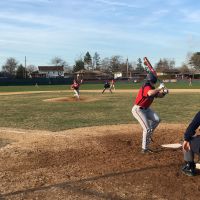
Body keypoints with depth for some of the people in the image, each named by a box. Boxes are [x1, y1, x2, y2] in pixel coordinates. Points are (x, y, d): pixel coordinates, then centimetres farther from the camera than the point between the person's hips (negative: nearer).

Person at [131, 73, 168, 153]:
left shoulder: (152, 89, 5)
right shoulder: (146, 88, -24)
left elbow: (159, 95, 9)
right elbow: (150, 93, -48)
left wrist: (164, 92, -12)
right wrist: (159, 88, -35)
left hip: (145, 109, 9)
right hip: (138, 109, -9)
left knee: (157, 120, -3)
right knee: (147, 129, -10)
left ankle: (148, 135, 17)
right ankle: (144, 148, 2)